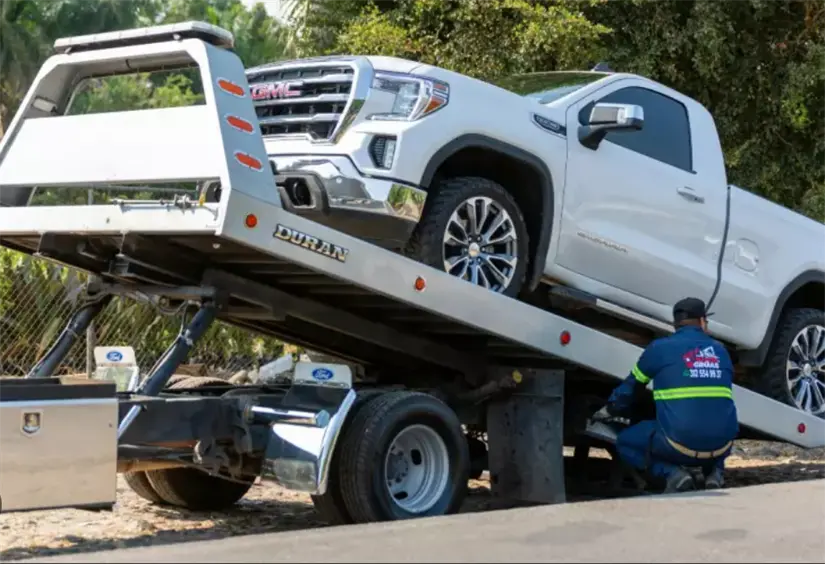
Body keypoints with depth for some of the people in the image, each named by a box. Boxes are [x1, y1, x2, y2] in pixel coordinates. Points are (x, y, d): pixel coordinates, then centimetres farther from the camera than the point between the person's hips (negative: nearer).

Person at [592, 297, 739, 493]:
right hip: (721, 445, 4)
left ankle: (673, 473, -3)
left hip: (680, 444, -4)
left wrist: (611, 409, 39)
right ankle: (714, 471, 11)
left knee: (625, 442, 20)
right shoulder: (720, 351, 15)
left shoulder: (660, 348, 4)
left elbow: (631, 387, 18)